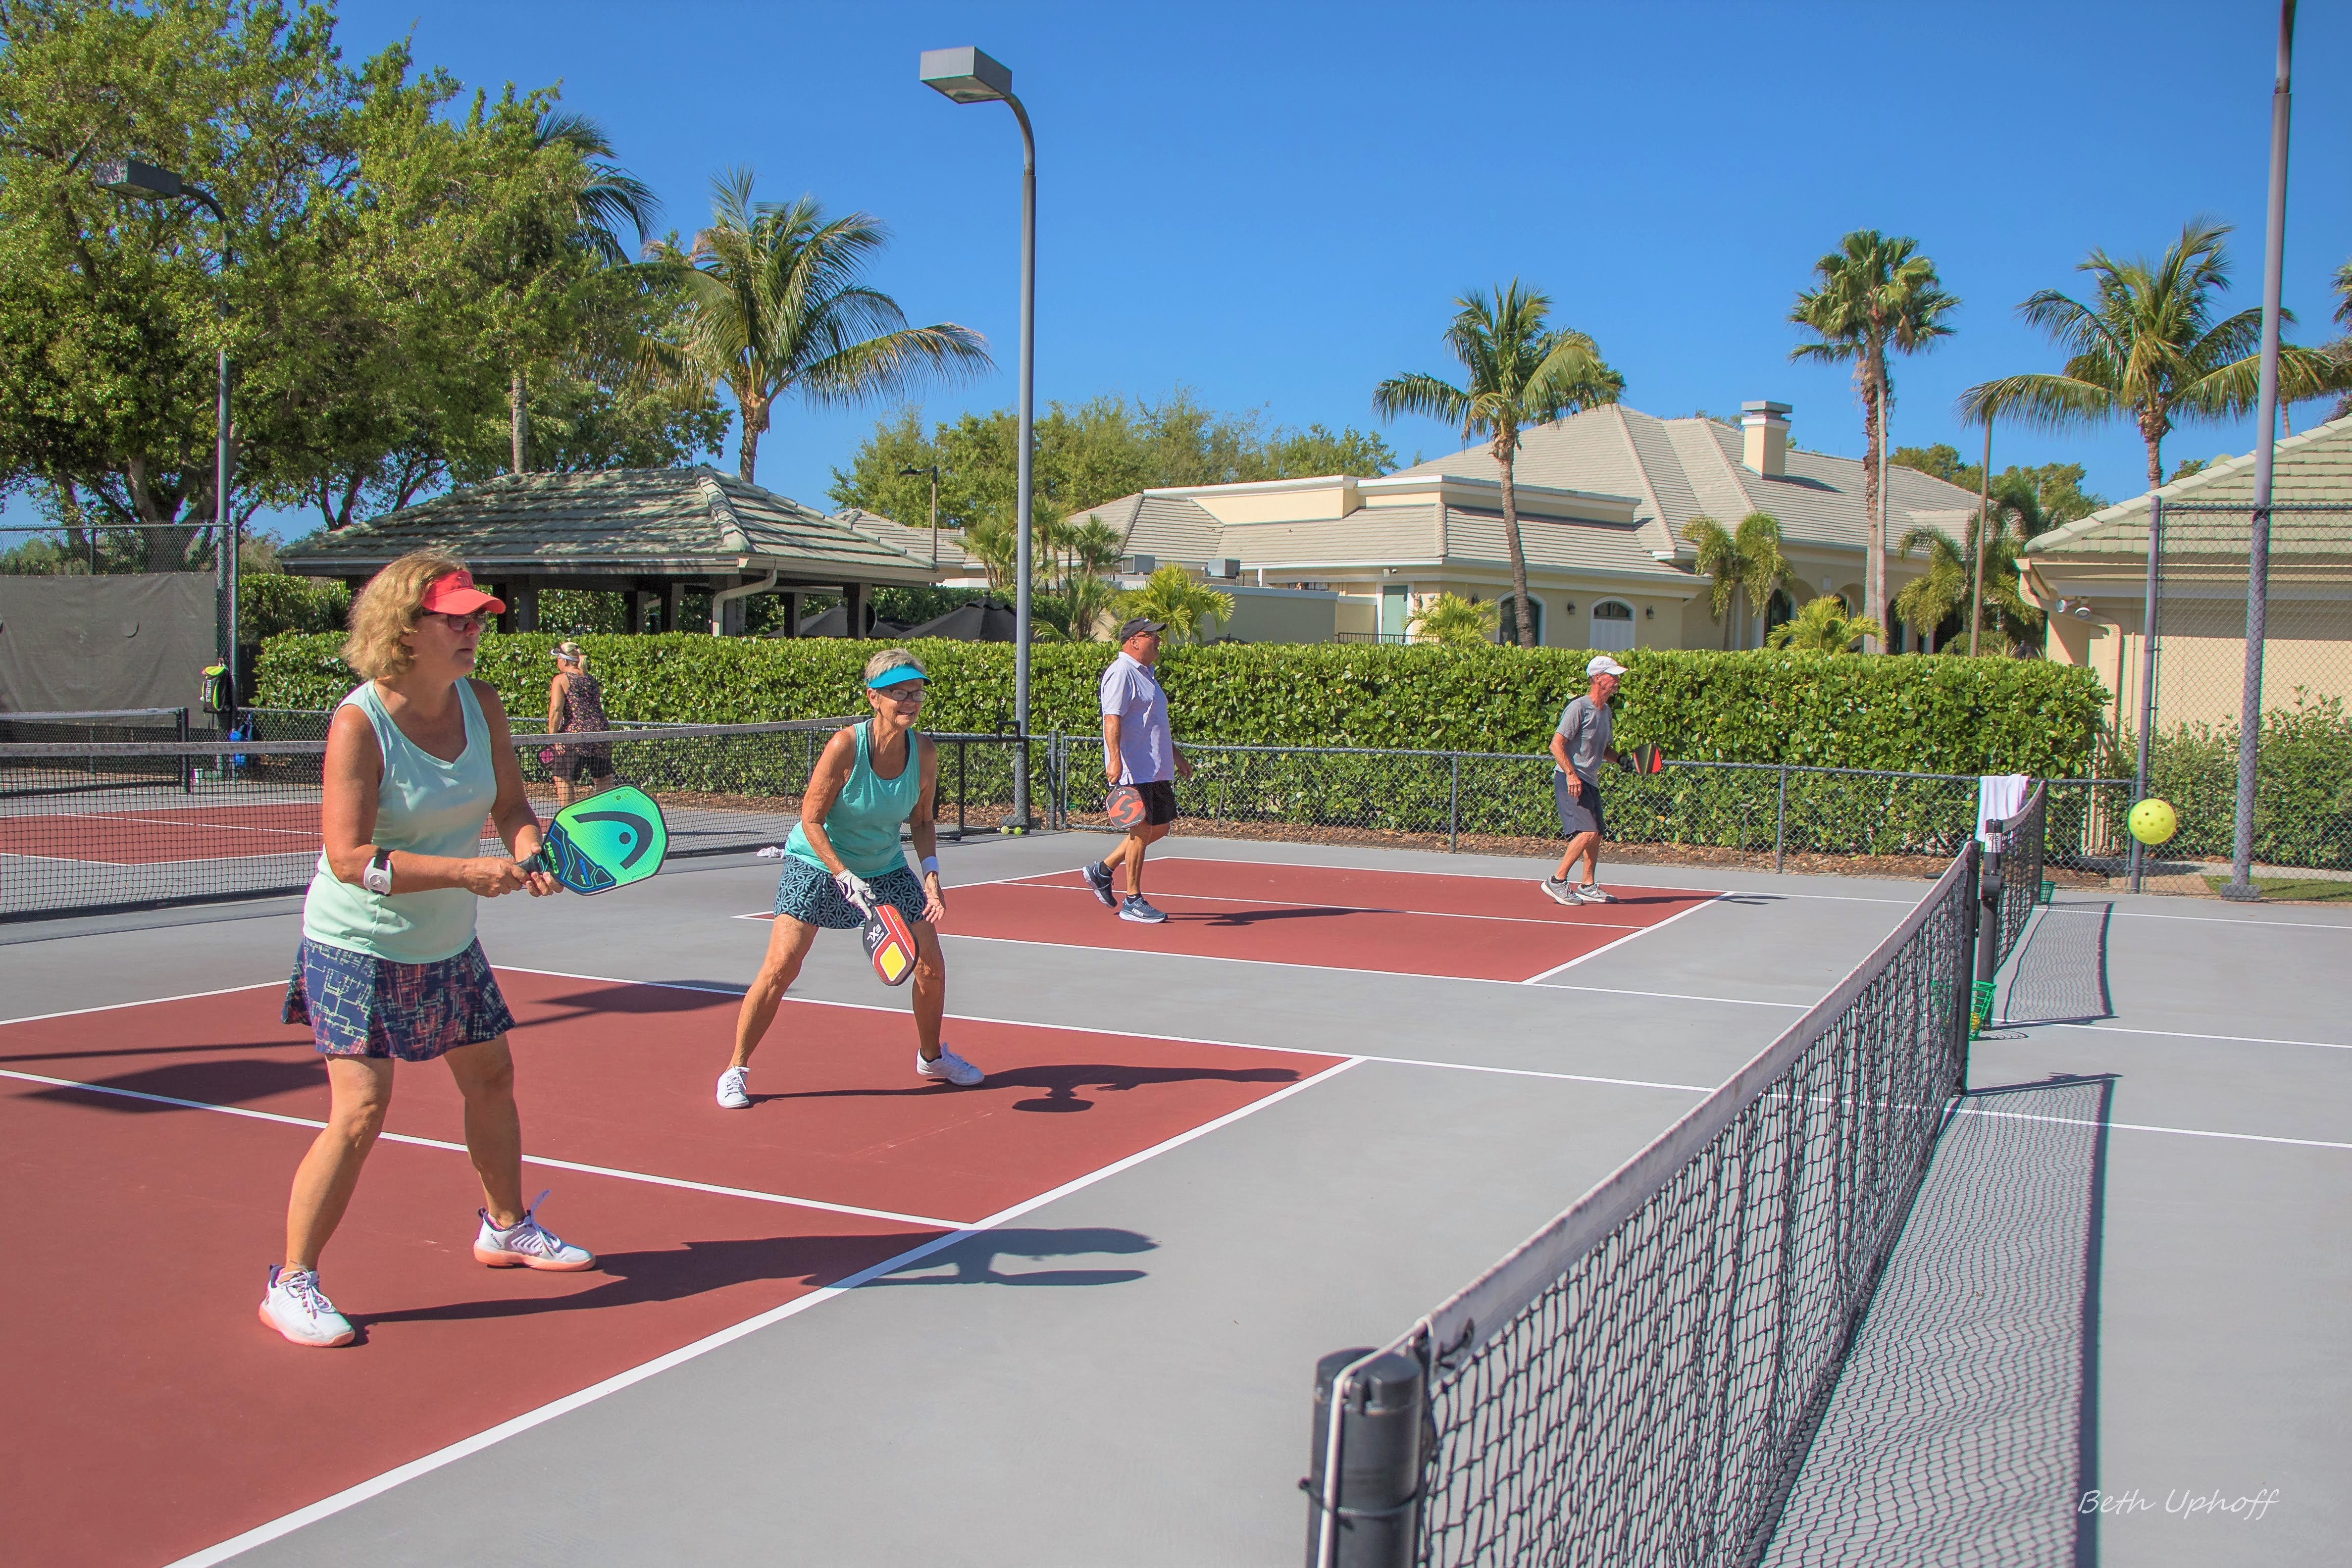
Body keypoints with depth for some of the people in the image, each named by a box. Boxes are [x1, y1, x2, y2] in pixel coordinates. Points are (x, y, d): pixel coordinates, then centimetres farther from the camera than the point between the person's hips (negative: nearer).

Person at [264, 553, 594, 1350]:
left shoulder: (480, 701, -4)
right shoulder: (358, 723, -22)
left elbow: (509, 802, 4)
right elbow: (350, 858, -27)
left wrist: (528, 845, -19)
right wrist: (465, 871, -34)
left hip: (448, 944, 7)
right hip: (358, 948, -7)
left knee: (492, 1077, 16)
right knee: (360, 1110, -12)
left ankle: (506, 1227, 38)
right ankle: (291, 1283, 3)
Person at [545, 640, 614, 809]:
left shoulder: (561, 680, -3)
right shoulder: (592, 680, 15)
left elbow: (556, 710, -13)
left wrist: (552, 738, -13)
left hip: (575, 735, -6)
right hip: (601, 733, 6)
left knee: (564, 780, 5)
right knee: (604, 778, 16)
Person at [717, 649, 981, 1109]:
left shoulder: (924, 752, -11)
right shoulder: (845, 746, -25)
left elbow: (921, 821, 3)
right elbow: (811, 818, -18)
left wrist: (931, 874, -10)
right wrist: (845, 876, -26)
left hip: (886, 869, 5)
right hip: (817, 864, -4)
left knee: (932, 964, 2)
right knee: (780, 966, -15)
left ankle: (931, 1056, 28)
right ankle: (736, 1070, 2)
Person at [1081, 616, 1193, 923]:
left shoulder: (1147, 673, 20)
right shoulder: (1121, 673, -11)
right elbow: (1112, 718, -21)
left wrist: (1177, 757, 30)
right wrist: (1115, 758, -31)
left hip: (1157, 771, 10)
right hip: (1134, 769, -10)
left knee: (1159, 828, 12)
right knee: (1142, 831, -5)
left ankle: (1103, 870, 24)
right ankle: (1133, 902, 4)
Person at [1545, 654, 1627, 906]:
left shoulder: (1605, 711, 14)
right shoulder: (1579, 708, -14)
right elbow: (1556, 745, -18)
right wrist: (1572, 775, -25)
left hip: (1590, 781, 9)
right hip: (1569, 779, -9)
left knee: (1597, 834, 10)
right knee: (1588, 831, -18)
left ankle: (1588, 887, 21)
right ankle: (1557, 881, -9)